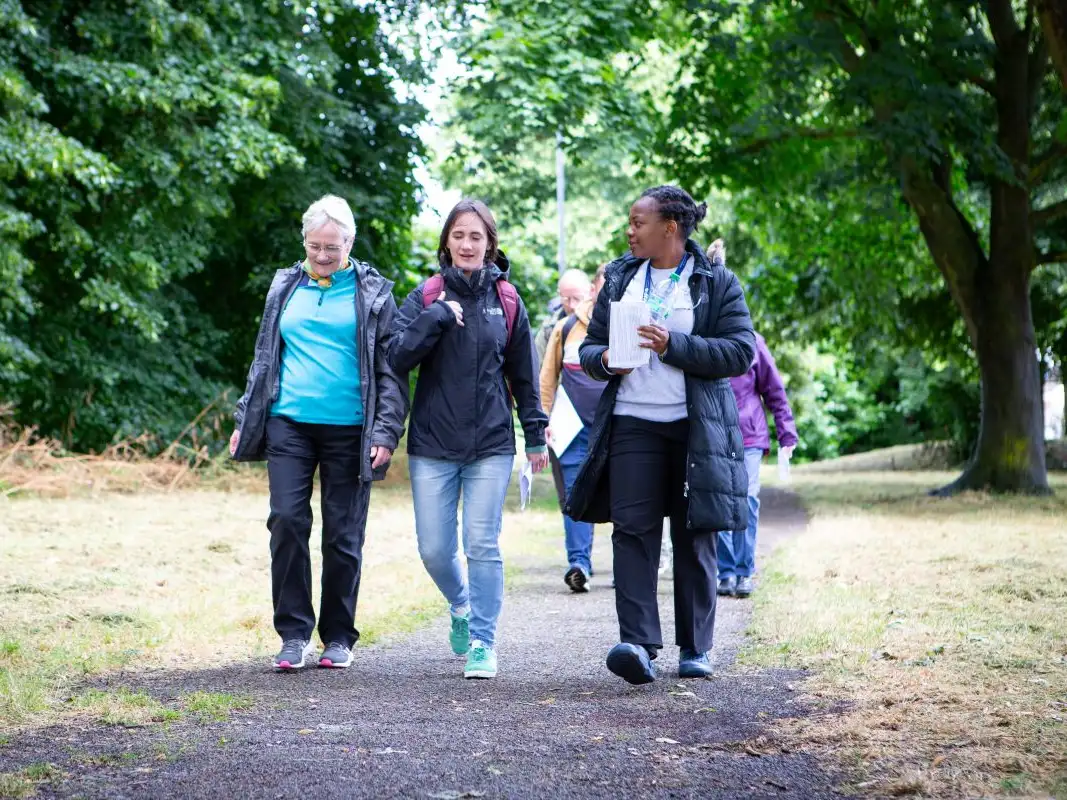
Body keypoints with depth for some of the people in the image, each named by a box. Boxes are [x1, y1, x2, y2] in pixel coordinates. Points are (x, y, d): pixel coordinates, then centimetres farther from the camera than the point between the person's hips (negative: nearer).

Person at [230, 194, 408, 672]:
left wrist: (386, 432, -8)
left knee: (343, 535, 2)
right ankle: (295, 633, -2)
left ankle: (338, 637, 15)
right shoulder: (286, 287, 12)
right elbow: (264, 359, 20)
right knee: (287, 521, -10)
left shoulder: (372, 293, 4)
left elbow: (390, 370, 2)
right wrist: (245, 421, 15)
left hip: (348, 431, -2)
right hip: (289, 424, 2)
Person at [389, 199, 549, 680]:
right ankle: (461, 607, 32)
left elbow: (523, 373, 12)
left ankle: (483, 642, 4)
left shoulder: (506, 300, 6)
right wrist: (437, 315, -17)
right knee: (434, 549, 2)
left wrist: (536, 434, 12)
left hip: (491, 445, 0)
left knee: (483, 545, -5)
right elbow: (398, 356, -8)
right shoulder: (426, 297, 3)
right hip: (432, 444, 0)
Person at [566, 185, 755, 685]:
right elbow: (591, 343, 19)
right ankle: (638, 643, -18)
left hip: (696, 427, -2)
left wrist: (675, 346, -17)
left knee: (694, 537, 3)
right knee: (632, 531, -11)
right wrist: (603, 360, -5)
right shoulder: (620, 278, 14)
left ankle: (696, 649, 13)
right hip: (632, 423, 2)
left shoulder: (716, 282, 2)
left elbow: (740, 352, -6)